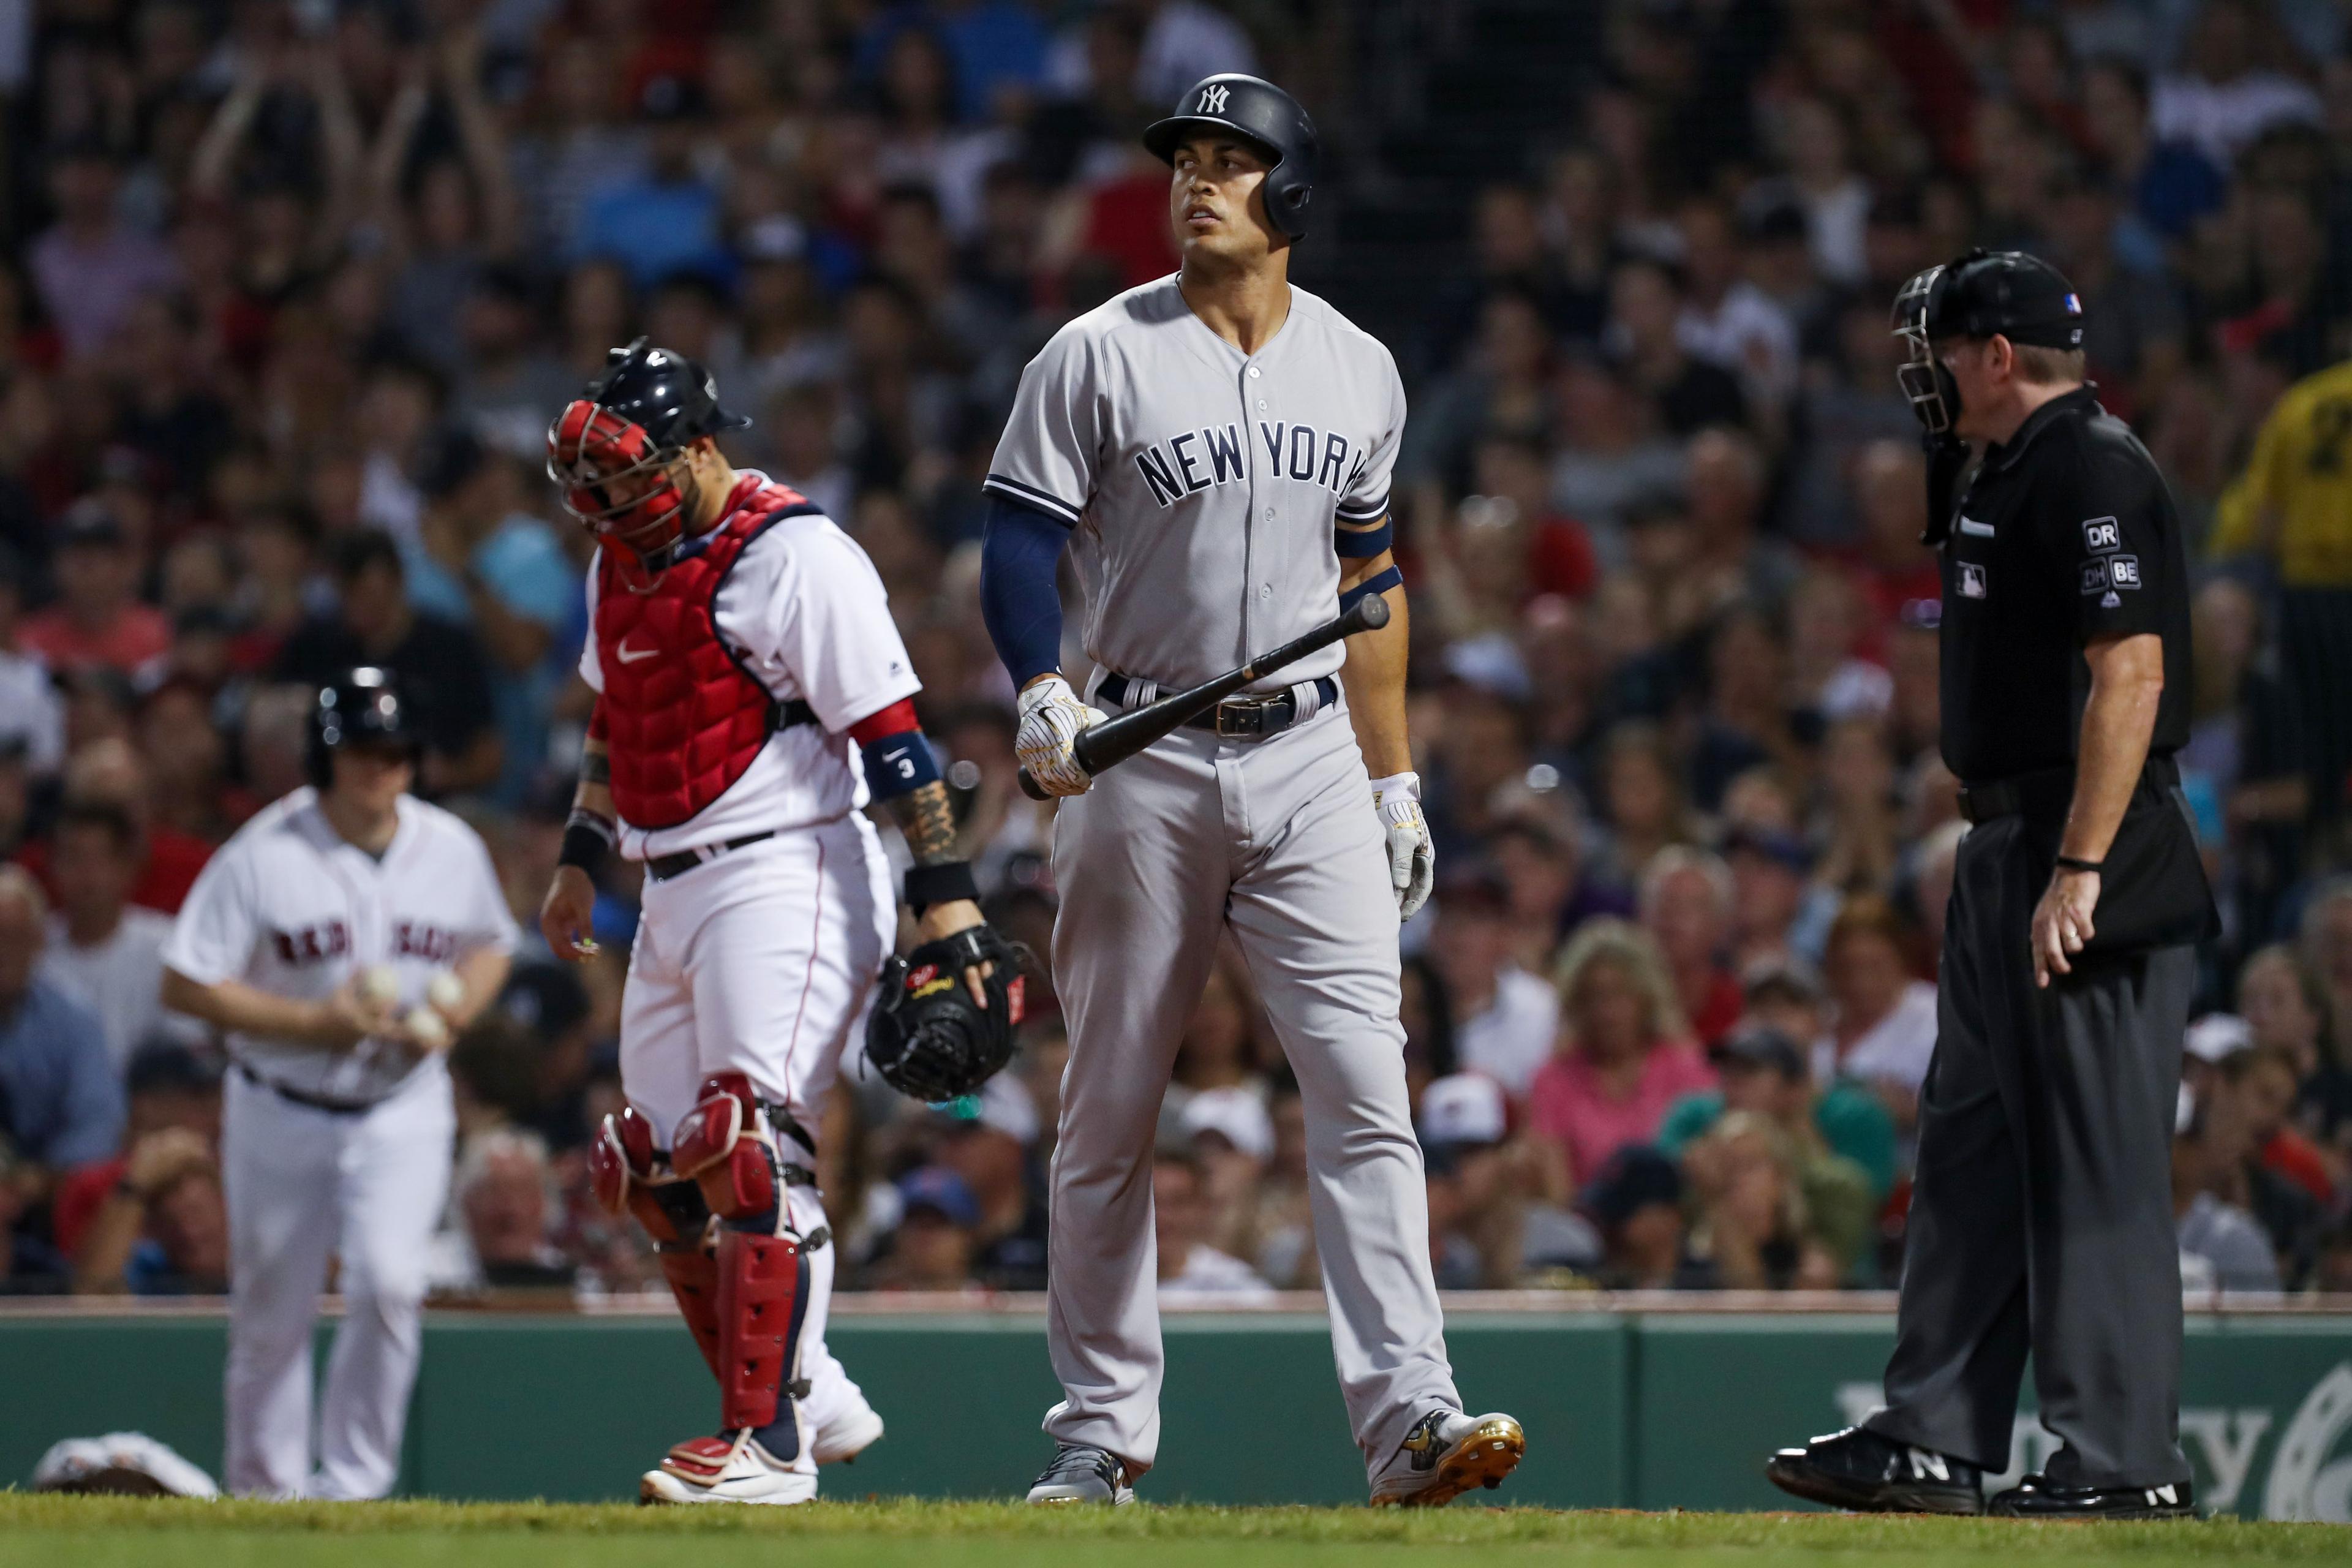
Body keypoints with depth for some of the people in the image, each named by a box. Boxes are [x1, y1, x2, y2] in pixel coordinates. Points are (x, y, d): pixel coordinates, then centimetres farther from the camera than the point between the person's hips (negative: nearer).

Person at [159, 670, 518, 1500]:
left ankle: (352, 1481, -8)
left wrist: (452, 1015, -6)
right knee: (272, 1316, 7)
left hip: (403, 1110, 1)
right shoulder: (264, 856, -14)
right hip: (281, 1118, -1)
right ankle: (266, 1495, 24)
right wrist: (316, 1022, -22)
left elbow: (489, 947, 16)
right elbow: (185, 984, -14)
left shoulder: (453, 850, -3)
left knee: (389, 1280, -20)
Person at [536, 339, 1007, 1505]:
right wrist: (582, 855, 24)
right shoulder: (622, 563, 13)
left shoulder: (795, 557, -14)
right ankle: (810, 1397, 18)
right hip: (671, 897, 9)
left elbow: (890, 731, -17)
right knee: (660, 1171, 7)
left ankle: (769, 1440, -20)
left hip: (786, 874, -9)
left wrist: (945, 891, -22)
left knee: (749, 1147, -19)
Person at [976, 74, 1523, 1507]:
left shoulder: (1357, 370, 9)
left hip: (1310, 760, 2)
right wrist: (1043, 691, -24)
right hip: (1145, 765, -2)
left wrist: (1396, 779, 16)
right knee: (1109, 1108, 4)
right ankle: (1103, 1435, 13)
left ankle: (1407, 1415, -17)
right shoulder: (1100, 356, -2)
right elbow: (1022, 539, -5)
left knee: (1366, 1086, -11)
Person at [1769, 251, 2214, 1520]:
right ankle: (1931, 1443, 17)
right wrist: (2010, 855, 19)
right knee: (1972, 1141, 12)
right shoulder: (2005, 477, 18)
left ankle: (2126, 1460, -4)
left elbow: (2131, 673, -23)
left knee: (2095, 1160, -8)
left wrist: (2079, 869, -26)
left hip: (2089, 856, -11)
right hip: (2003, 854, 11)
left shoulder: (2092, 472, -14)